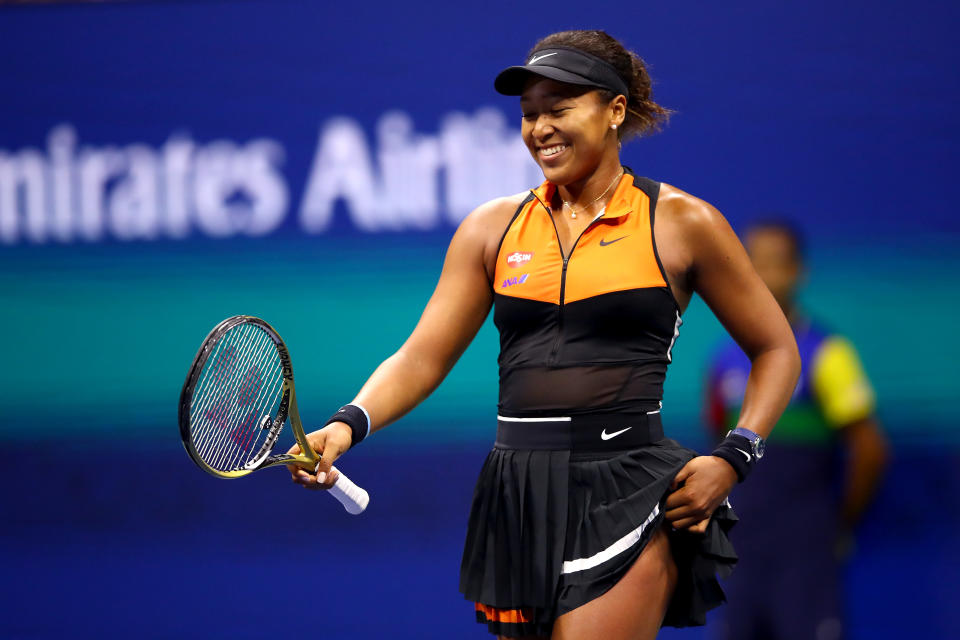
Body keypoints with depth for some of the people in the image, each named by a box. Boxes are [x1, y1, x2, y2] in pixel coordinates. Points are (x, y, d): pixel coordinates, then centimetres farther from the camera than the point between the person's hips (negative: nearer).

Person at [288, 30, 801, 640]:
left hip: (626, 501, -4)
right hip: (517, 496, 4)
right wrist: (350, 424, -13)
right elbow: (422, 356, 6)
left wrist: (733, 458, -6)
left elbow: (776, 350, 9)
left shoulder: (679, 223, 1)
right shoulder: (495, 226, 11)